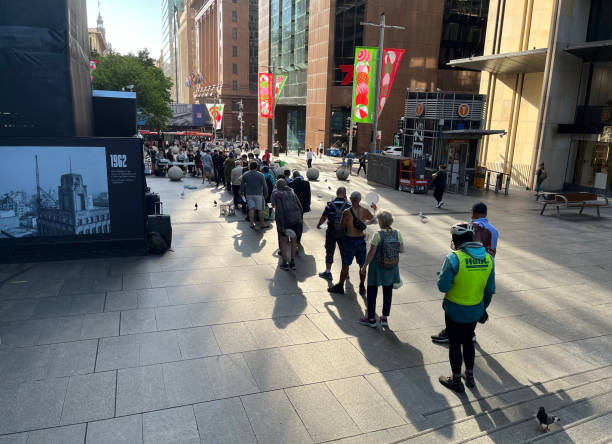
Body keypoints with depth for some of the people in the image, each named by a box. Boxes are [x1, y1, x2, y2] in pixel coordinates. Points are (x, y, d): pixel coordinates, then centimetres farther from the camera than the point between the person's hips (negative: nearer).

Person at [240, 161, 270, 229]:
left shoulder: (245, 175, 0)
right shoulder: (260, 175, -7)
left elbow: (242, 185, 6)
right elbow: (264, 185, -5)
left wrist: (242, 192, 19)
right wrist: (265, 193, 6)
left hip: (249, 194, 2)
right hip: (258, 194, -2)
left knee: (251, 208, 6)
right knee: (260, 209, 6)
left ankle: (252, 223, -1)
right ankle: (262, 224, 13)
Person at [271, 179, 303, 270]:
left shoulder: (276, 194, 0)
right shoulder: (292, 192, 15)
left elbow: (279, 210, -12)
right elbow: (300, 207, 10)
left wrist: (283, 226, -13)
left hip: (284, 220, -4)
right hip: (296, 219, 4)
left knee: (283, 241, 12)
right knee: (293, 240, 17)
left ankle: (285, 263, 17)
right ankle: (293, 262, 20)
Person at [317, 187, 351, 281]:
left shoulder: (330, 205, -11)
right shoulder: (348, 205, -8)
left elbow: (324, 217, -7)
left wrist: (318, 225, 10)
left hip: (331, 233, -2)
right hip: (344, 233, 2)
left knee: (329, 252, 9)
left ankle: (328, 272, 15)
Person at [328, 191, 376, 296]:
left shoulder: (347, 212, -15)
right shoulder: (365, 211, -4)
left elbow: (342, 226, -4)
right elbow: (374, 220, 12)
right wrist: (375, 210, 28)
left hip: (350, 239, -4)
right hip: (361, 239, 4)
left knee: (345, 264, 7)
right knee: (362, 265, 13)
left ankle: (340, 286, 18)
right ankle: (362, 287, 24)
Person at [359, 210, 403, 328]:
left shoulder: (377, 235, -20)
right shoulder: (397, 234, -7)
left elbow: (371, 253, -16)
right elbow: (402, 250, 0)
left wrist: (365, 265, -5)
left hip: (377, 267, -4)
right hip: (391, 268, 5)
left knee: (372, 292, 11)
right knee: (388, 293, 17)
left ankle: (371, 318, 19)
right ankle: (384, 318, 26)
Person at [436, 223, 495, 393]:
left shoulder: (454, 258, -23)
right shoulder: (488, 258, -4)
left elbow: (443, 286, -21)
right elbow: (490, 290, 4)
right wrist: (484, 308, 18)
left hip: (455, 310, -5)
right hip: (476, 311, 6)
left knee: (455, 344, 11)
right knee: (468, 341, 24)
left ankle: (456, 380, 26)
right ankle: (469, 376, 38)